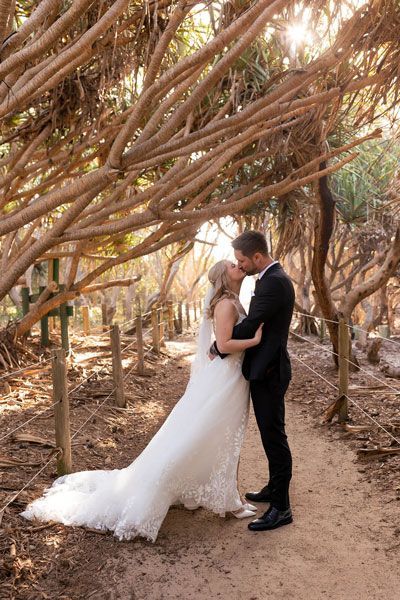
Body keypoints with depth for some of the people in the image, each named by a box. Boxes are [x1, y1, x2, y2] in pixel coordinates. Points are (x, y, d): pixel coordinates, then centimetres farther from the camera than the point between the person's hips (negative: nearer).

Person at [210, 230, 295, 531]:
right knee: (271, 435, 20)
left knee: (274, 436, -2)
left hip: (268, 372, -10)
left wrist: (218, 346, -8)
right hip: (265, 369, 10)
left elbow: (249, 326, -22)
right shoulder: (273, 278, 12)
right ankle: (275, 488, 36)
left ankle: (281, 507, 7)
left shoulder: (274, 282, -20)